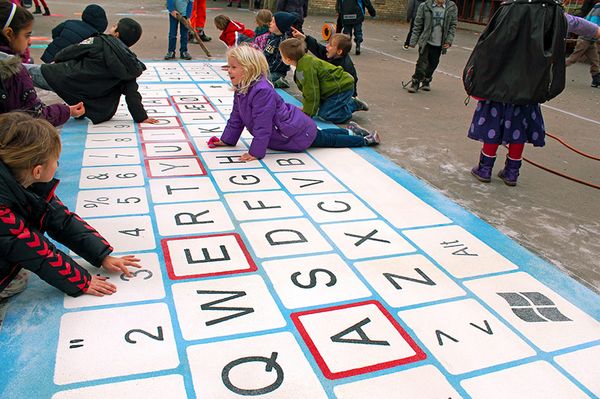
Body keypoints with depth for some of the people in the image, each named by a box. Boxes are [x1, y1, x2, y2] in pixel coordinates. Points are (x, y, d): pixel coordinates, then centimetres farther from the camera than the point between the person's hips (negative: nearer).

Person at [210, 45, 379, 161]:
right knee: (321, 136, 29)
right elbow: (236, 117, 7)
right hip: (291, 128, 9)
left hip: (298, 132, -9)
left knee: (327, 140, 12)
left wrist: (255, 152, -29)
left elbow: (262, 126, -33)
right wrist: (226, 140, 6)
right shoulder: (241, 89, -3)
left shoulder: (262, 91, -34)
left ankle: (365, 139, 30)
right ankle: (352, 132, 46)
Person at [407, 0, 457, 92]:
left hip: (439, 44, 2)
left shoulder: (452, 7, -2)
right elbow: (417, 24, -2)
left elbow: (453, 25, 3)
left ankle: (426, 81, 31)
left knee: (433, 64, 11)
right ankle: (415, 82, 9)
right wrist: (413, 41, -3)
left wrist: (449, 41, -5)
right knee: (422, 62, -5)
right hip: (426, 41, -2)